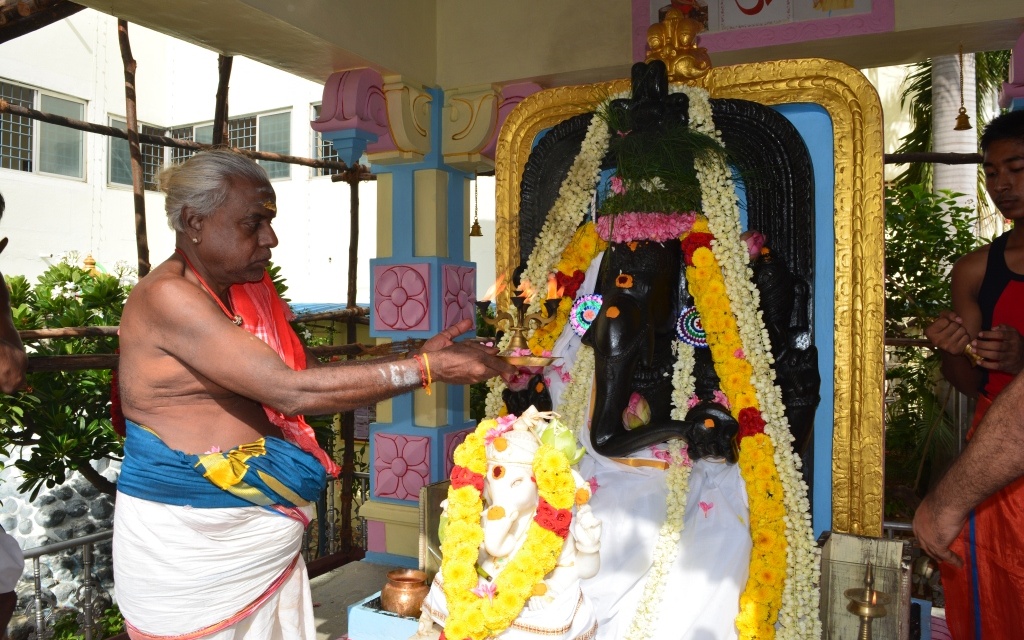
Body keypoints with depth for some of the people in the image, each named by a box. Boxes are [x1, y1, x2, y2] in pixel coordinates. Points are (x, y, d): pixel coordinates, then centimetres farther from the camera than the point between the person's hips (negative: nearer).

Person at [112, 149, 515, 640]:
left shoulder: (244, 294, 8)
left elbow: (302, 378, 5)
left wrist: (419, 358, -4)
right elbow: (293, 392, -26)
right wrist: (425, 370, -22)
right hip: (191, 537, -7)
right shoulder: (166, 296, -19)